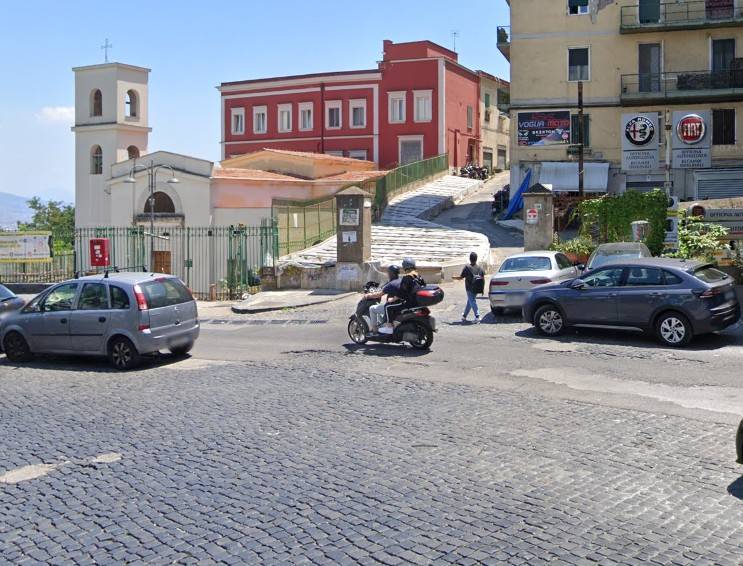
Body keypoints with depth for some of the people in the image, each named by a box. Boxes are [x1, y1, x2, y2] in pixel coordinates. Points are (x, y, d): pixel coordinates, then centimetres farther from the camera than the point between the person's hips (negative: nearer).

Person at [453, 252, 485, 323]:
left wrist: (455, 277, 14)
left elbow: (461, 277, -7)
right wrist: (483, 289, 11)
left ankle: (477, 317, -16)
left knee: (472, 302, -3)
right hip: (477, 289, 5)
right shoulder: (480, 268, 2)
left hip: (470, 289, -5)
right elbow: (483, 279, 3)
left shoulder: (467, 268, -11)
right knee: (469, 301, 19)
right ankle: (464, 316, 31)